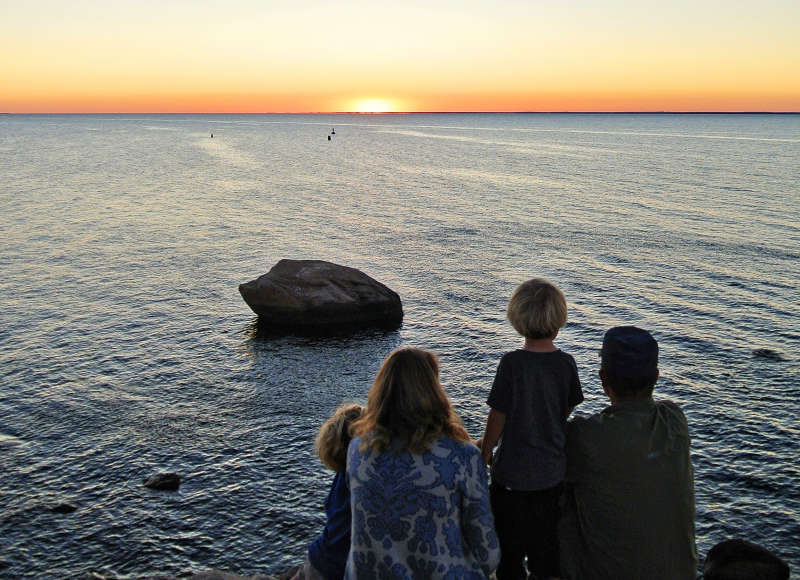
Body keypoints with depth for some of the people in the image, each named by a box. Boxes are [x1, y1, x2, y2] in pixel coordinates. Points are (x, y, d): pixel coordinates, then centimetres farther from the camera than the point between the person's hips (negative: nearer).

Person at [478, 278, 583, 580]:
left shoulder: (512, 363, -20)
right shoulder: (566, 363, -9)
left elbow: (498, 416, -14)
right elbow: (566, 412, 3)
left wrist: (485, 451, 3)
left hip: (514, 472, -4)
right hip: (554, 472, 4)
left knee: (509, 547, 15)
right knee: (548, 545, 23)